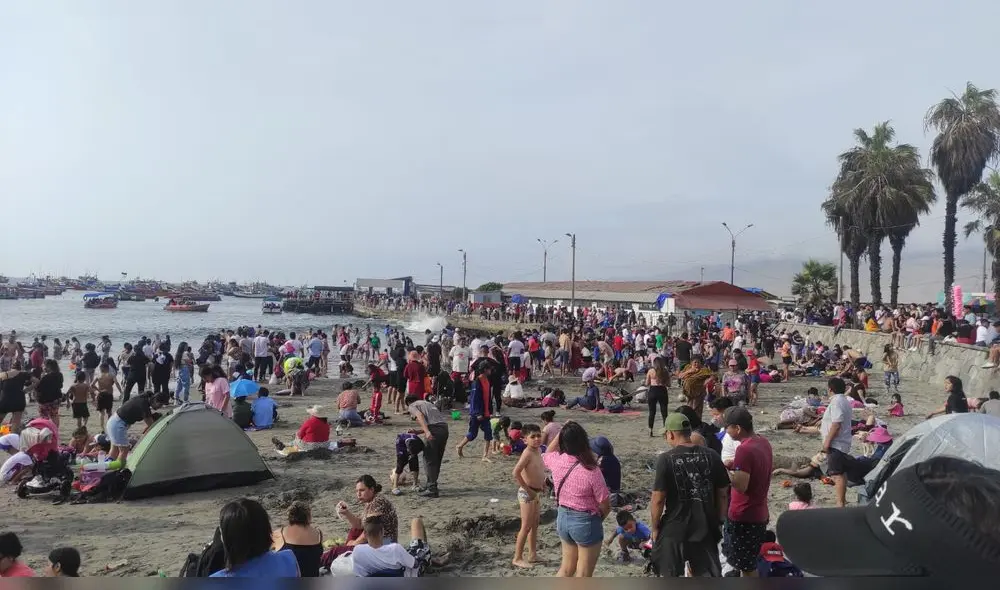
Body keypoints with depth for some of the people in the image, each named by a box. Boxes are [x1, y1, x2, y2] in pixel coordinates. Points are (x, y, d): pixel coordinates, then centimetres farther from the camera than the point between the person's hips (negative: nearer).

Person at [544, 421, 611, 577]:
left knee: (566, 568, 24)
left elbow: (548, 453, 17)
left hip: (563, 518, 6)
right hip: (586, 522, -6)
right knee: (583, 575, 11)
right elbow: (605, 505, -15)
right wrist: (597, 520, 5)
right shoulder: (591, 471, -26)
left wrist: (561, 433, 7)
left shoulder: (557, 461, -11)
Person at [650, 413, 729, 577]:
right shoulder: (711, 456, -3)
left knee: (670, 575, 15)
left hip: (674, 529, -3)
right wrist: (720, 521, 15)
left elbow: (658, 500, -14)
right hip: (705, 527, 3)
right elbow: (722, 494, 3)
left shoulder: (666, 459, -14)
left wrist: (655, 528, -1)